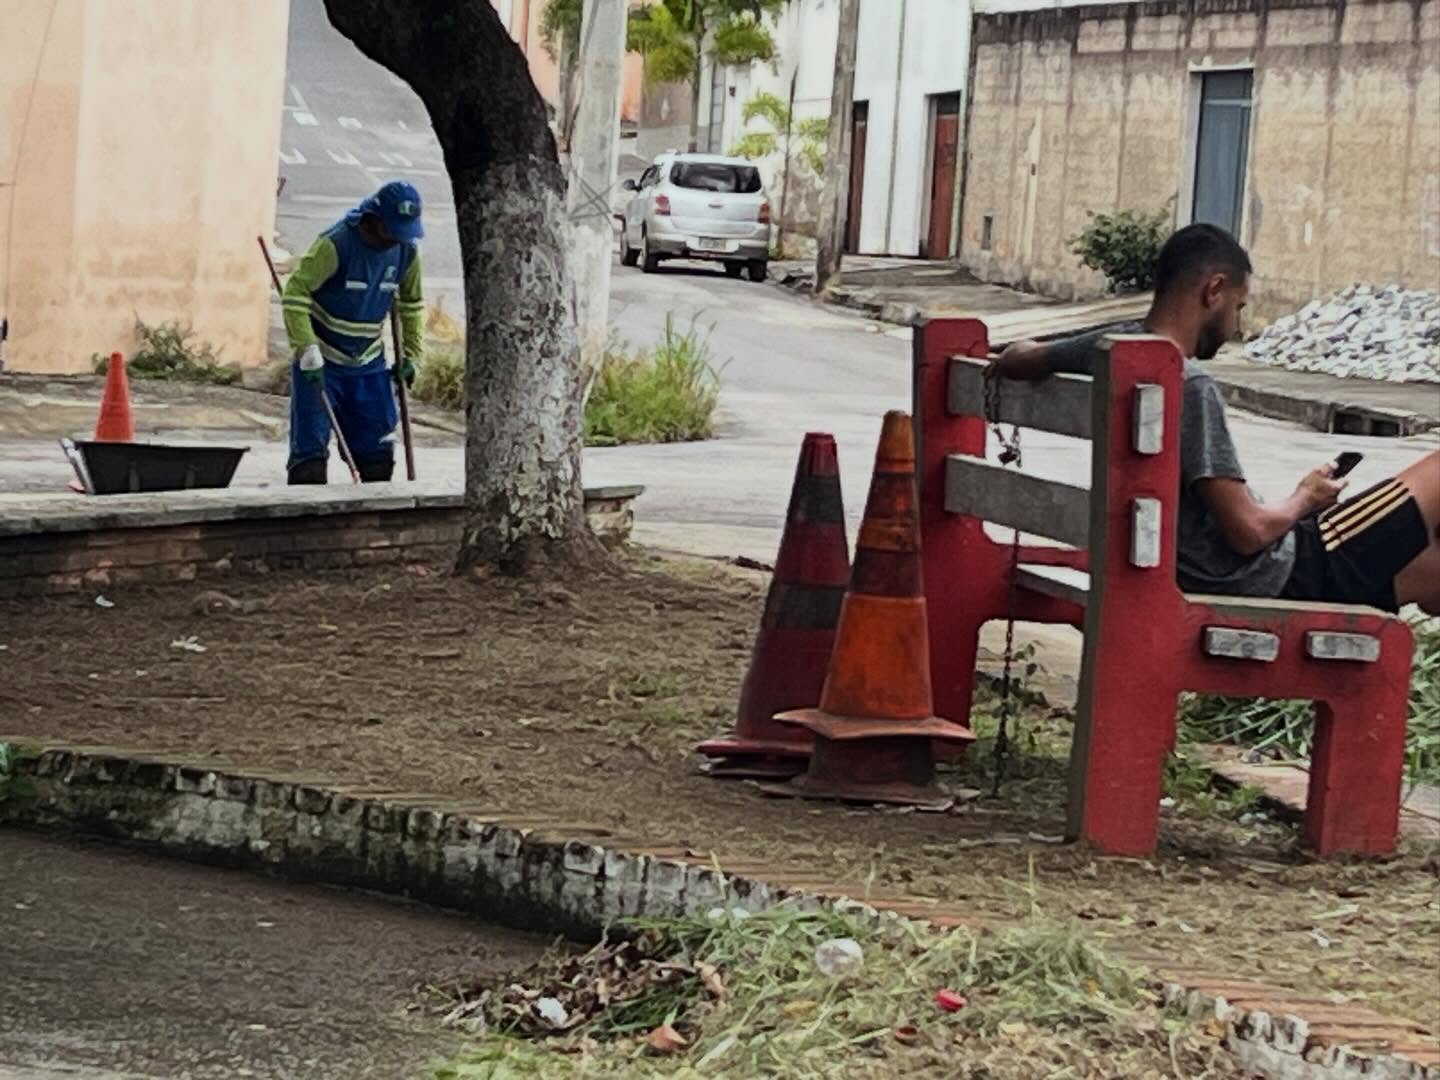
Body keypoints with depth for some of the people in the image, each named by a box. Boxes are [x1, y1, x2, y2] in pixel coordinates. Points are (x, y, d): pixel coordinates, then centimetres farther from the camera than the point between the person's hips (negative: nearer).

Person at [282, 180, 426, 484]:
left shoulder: (407, 252, -2)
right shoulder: (335, 244, -21)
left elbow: (411, 304, 15)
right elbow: (294, 293, -22)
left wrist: (410, 354, 11)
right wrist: (307, 352, -26)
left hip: (368, 363, 6)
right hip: (321, 359, -6)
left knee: (378, 446, 7)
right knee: (310, 446, -10)